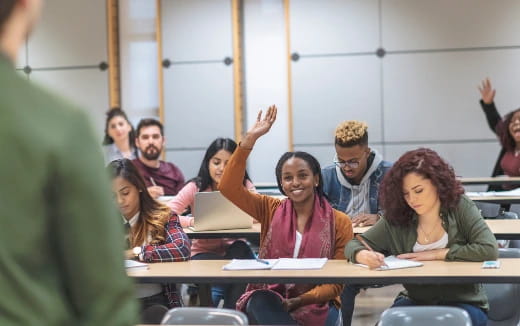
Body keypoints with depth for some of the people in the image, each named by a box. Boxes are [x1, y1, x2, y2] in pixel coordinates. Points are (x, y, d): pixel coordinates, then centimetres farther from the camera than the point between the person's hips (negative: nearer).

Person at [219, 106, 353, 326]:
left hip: (315, 304, -1)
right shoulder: (271, 210, 7)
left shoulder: (339, 222, 1)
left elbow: (337, 281, 0)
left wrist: (299, 301, -16)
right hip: (270, 300, 2)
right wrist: (250, 139, -12)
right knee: (260, 301, -36)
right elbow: (228, 187, -6)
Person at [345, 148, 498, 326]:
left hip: (464, 303, -1)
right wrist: (363, 255, -24)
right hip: (415, 301, 2)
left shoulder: (460, 207, -6)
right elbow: (354, 245, 1)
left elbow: (489, 250, -16)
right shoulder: (396, 219, -2)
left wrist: (436, 254, -16)